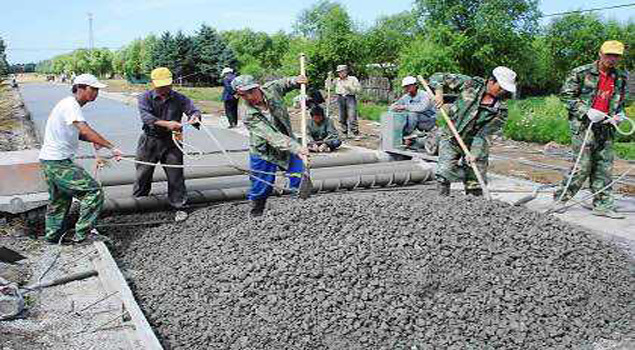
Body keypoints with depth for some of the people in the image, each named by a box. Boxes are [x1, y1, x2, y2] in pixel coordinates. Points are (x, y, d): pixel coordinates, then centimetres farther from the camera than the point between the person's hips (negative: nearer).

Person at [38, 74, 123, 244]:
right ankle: (81, 235, -9)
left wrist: (93, 140, 2)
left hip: (50, 161, 11)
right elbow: (85, 130, -32)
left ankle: (52, 238, 34)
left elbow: (75, 132, 21)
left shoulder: (71, 105, 14)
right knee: (93, 191, -13)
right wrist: (111, 147, -37)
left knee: (59, 201, 22)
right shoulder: (70, 105, -18)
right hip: (58, 162, -11)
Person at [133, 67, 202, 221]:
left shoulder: (179, 98, 0)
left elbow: (193, 109, -5)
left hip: (171, 141, 0)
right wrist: (166, 124, -37)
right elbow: (145, 116, -22)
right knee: (143, 173, 12)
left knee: (175, 175, 1)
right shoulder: (145, 98, -5)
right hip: (150, 141, 0)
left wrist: (194, 116, -32)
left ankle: (178, 206, 13)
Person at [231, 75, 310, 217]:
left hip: (288, 142, 4)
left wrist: (295, 80, -13)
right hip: (264, 153, -4)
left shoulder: (271, 89, -14)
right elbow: (272, 137, -38)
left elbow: (284, 83, 11)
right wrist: (297, 149, -49)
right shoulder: (250, 117, -28)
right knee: (262, 187, 4)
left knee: (300, 178, -5)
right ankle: (256, 214, 31)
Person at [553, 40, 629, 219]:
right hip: (583, 124, -5)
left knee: (604, 167, 6)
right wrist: (586, 111, -14)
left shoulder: (621, 78, 12)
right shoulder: (581, 73, -5)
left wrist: (620, 114, 3)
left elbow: (620, 102, 25)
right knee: (583, 165, -7)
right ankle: (560, 198, 7)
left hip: (606, 127, 6)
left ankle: (603, 205, 13)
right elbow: (565, 95, -5)